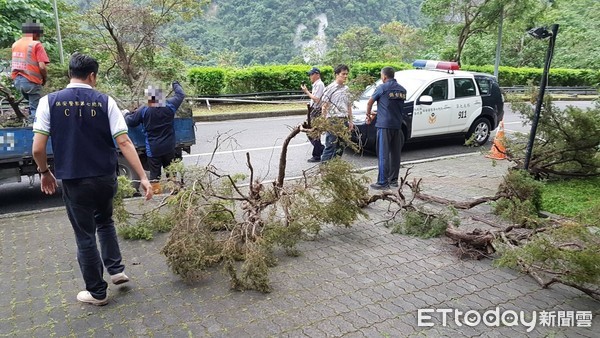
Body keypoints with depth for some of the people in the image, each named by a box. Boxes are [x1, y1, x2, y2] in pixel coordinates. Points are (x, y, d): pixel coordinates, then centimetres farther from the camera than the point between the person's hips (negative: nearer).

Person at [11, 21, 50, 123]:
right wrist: (44, 79, -2)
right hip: (31, 81, -7)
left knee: (32, 102, 27)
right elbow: (42, 66, -16)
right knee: (35, 108, 1)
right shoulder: (36, 44, -10)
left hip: (17, 80, 7)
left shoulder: (15, 44, 12)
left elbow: (14, 64, 13)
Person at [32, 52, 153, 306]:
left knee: (85, 236, 13)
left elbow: (38, 148, -7)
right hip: (106, 178, 2)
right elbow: (124, 143, -10)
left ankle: (97, 292, 23)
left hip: (74, 181, -1)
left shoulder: (49, 101, -4)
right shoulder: (105, 102, -3)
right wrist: (143, 177, -9)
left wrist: (45, 172, 12)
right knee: (105, 221, 29)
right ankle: (116, 269, 24)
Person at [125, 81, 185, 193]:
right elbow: (181, 95, 6)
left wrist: (126, 115, 18)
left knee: (155, 171, 8)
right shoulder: (169, 106, -9)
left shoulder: (143, 110, -16)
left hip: (153, 149, -3)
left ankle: (155, 190, 14)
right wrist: (175, 84, 25)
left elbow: (130, 122, -5)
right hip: (169, 147, 3)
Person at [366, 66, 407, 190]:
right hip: (397, 125, 6)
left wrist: (368, 115, 22)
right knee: (395, 154, 12)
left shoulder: (382, 87, -6)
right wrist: (376, 113, 26)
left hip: (384, 125, -6)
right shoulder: (402, 89, 12)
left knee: (383, 155, -4)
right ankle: (393, 180, 20)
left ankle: (383, 182, -4)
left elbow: (370, 103, 2)